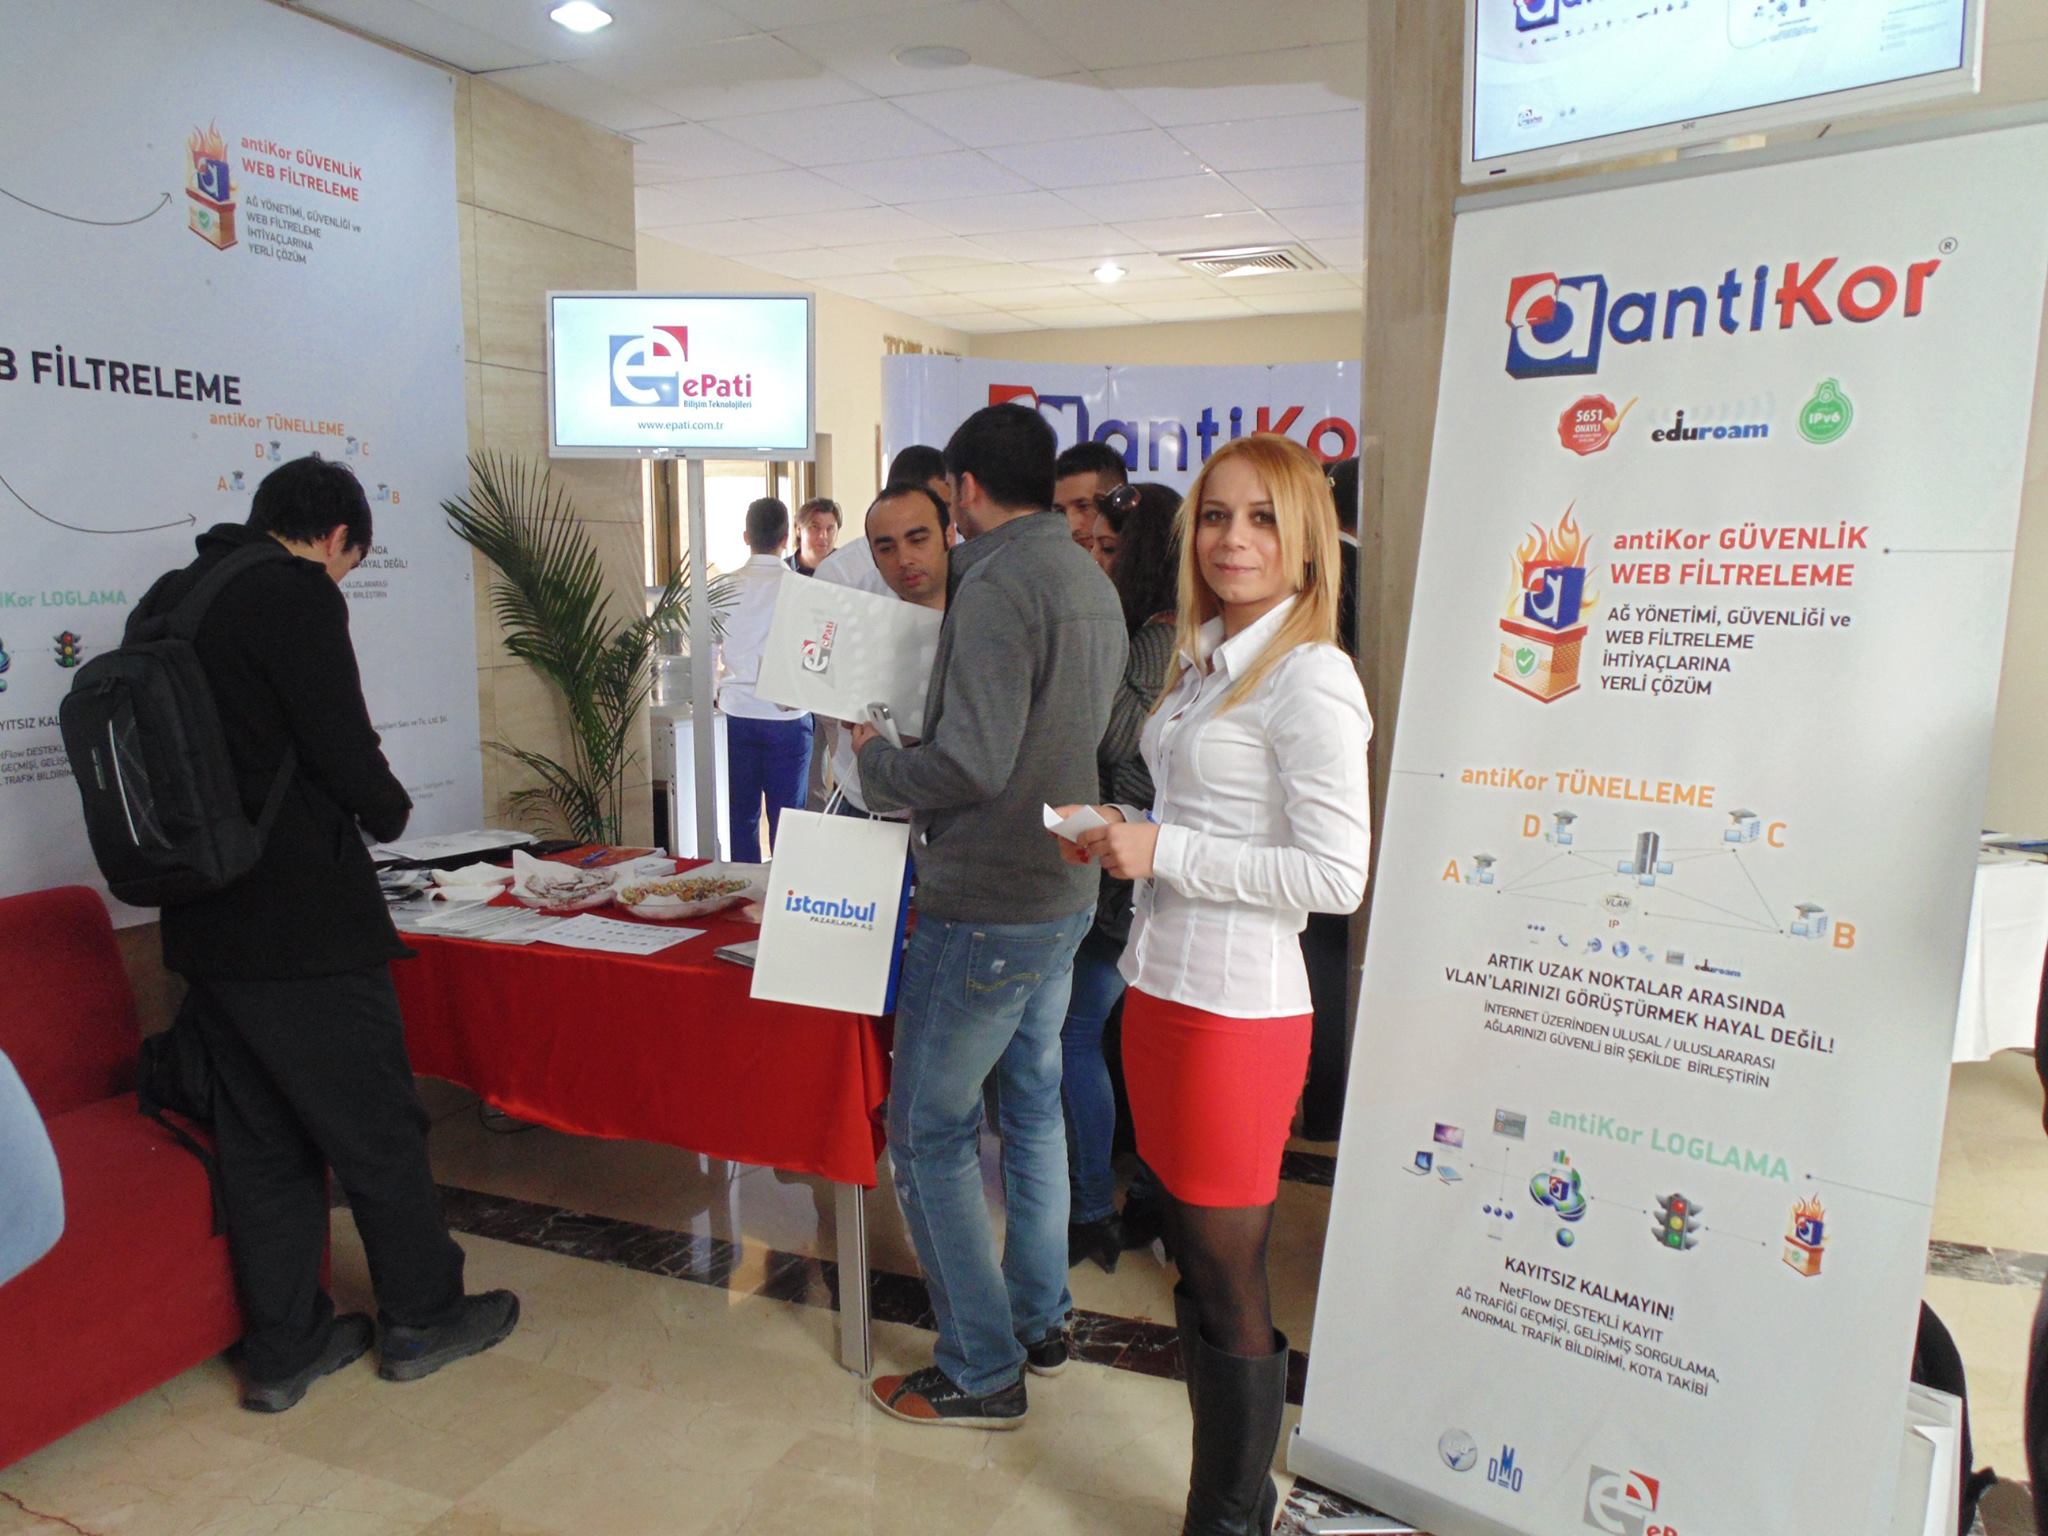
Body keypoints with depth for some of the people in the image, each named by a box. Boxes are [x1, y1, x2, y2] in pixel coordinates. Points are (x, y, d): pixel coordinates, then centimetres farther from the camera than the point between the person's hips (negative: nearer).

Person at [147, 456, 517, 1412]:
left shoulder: (165, 600, 12)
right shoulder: (298, 592, -13)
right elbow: (341, 749, -17)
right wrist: (389, 810, 4)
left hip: (205, 926, 8)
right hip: (302, 921, -8)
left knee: (261, 1136, 15)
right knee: (377, 1124, 7)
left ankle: (283, 1349, 25)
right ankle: (423, 1319, 23)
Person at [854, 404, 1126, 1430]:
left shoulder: (998, 583, -19)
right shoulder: (1089, 580, 10)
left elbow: (972, 765, -26)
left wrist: (874, 759, -8)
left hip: (985, 910, -10)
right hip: (1063, 892, 10)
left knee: (928, 1131, 3)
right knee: (1031, 1105, 20)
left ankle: (980, 1375, 13)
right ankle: (1040, 1321, 35)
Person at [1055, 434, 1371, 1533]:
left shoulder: (1309, 679, -15)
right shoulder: (1207, 661, 13)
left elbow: (1334, 876, -20)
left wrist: (1163, 852, -18)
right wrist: (1124, 836, 6)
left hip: (1237, 1011, -9)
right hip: (1163, 988, 9)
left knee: (1228, 1293, 6)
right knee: (1196, 1267, 19)